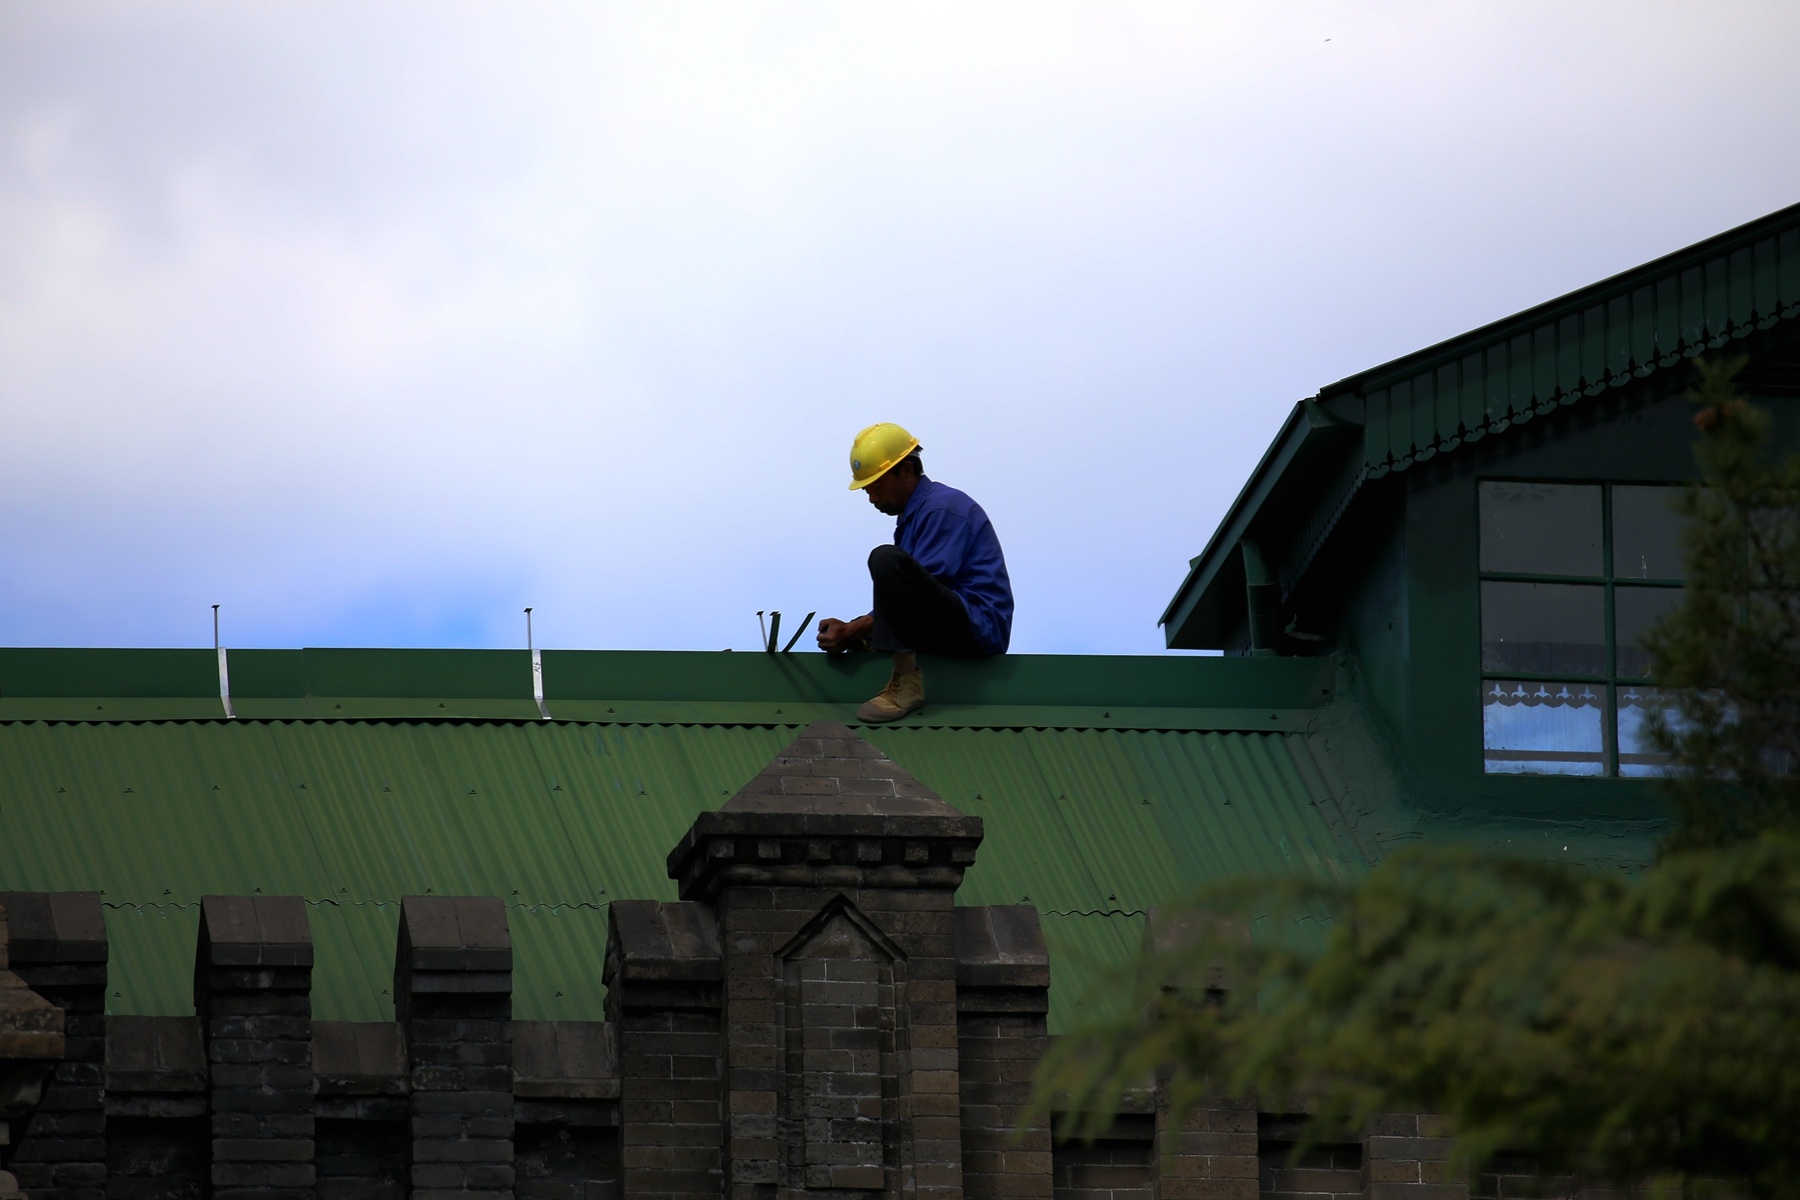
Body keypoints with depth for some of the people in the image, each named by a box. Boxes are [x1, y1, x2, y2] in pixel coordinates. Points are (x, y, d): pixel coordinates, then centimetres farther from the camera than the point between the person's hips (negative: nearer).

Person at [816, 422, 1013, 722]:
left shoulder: (942, 508, -13)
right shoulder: (912, 514, 18)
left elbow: (921, 591, -20)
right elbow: (909, 598, 16)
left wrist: (853, 632, -19)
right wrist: (851, 633, 1)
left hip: (978, 627, -11)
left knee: (887, 559, -30)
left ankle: (906, 685, -31)